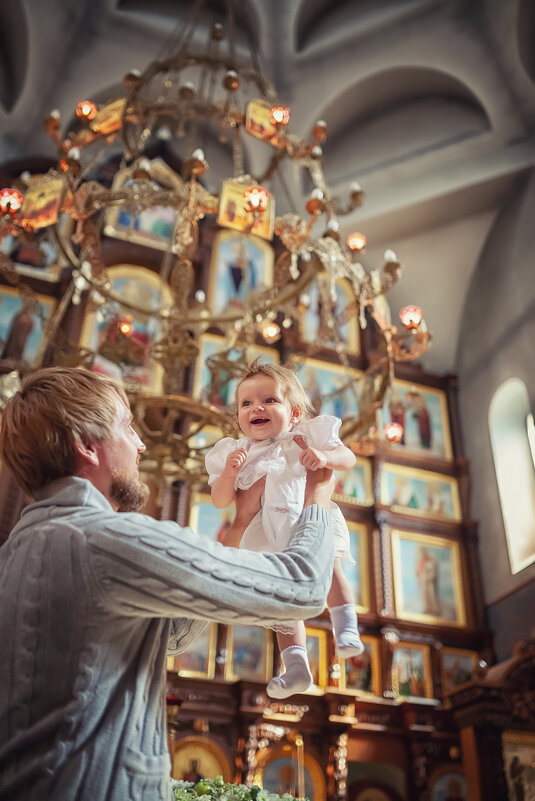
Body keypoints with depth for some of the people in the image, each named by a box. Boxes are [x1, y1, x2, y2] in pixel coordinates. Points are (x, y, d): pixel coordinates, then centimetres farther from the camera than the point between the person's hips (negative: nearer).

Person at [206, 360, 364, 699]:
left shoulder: (305, 436, 2)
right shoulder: (235, 452, 7)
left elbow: (349, 458, 3)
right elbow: (221, 501, 3)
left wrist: (325, 456, -19)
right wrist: (229, 472, -16)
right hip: (272, 534, 3)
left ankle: (347, 630, -20)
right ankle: (296, 667, 14)